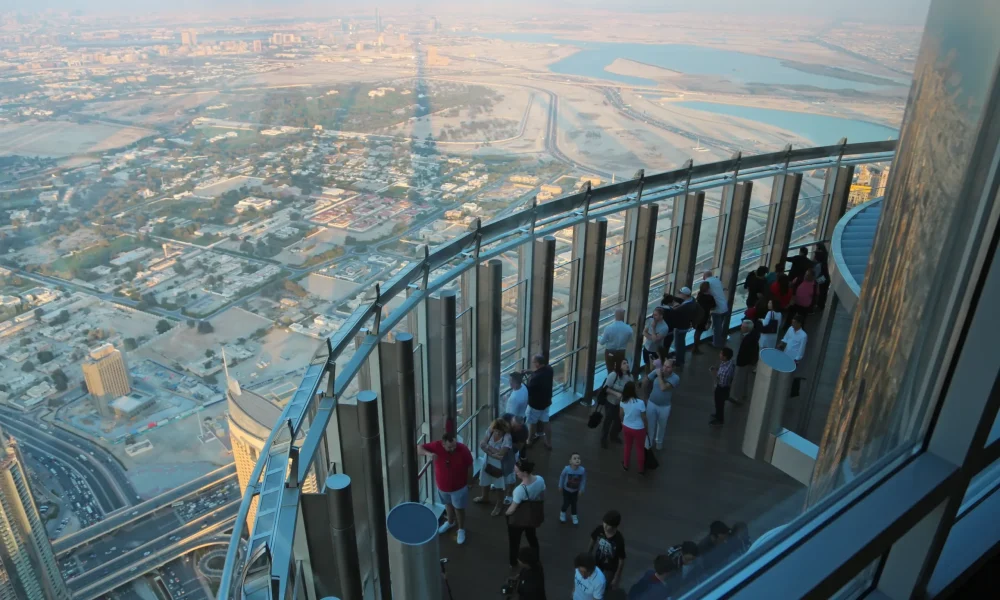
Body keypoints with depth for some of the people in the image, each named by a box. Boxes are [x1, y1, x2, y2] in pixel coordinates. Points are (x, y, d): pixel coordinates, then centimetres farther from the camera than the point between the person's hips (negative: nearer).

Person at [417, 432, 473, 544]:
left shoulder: (463, 449, -29)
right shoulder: (437, 446, -26)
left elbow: (469, 466, -12)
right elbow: (419, 448, -19)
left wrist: (468, 482, -1)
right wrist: (428, 453, -40)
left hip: (459, 487, -3)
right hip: (442, 486, 3)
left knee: (459, 508, 17)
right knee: (448, 504, 29)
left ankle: (461, 529, 41)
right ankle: (451, 522, 57)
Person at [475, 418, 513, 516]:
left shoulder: (507, 438, -33)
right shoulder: (490, 432, -16)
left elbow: (501, 453, -35)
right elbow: (482, 445, -15)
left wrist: (488, 447, -24)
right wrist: (493, 454, -29)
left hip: (500, 466, -6)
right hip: (488, 462, 6)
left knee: (500, 486, 17)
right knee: (485, 481, 28)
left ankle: (499, 505, 43)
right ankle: (485, 498, 57)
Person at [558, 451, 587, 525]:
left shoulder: (582, 470, -28)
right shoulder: (567, 469, -31)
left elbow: (583, 480, -13)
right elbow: (562, 476, -12)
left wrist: (581, 490, -6)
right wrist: (560, 486, -2)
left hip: (575, 491, 2)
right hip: (566, 490, -1)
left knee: (574, 503, 17)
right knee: (566, 503, 7)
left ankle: (574, 516, 43)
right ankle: (562, 513, 40)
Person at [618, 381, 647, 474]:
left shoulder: (623, 401, -14)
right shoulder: (640, 402, -30)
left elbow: (620, 414, 1)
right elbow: (644, 417, -19)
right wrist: (646, 428, -1)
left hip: (626, 427, 4)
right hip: (638, 429, -4)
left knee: (628, 446, 26)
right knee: (640, 448, 17)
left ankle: (626, 465, 43)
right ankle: (641, 469, 33)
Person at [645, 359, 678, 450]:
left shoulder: (675, 378, -23)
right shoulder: (657, 372, -16)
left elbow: (663, 388, -34)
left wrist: (659, 376, -29)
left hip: (664, 406, -1)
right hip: (652, 403, 1)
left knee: (662, 425, 22)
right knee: (650, 424, 16)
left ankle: (659, 441, 48)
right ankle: (649, 441, 39)